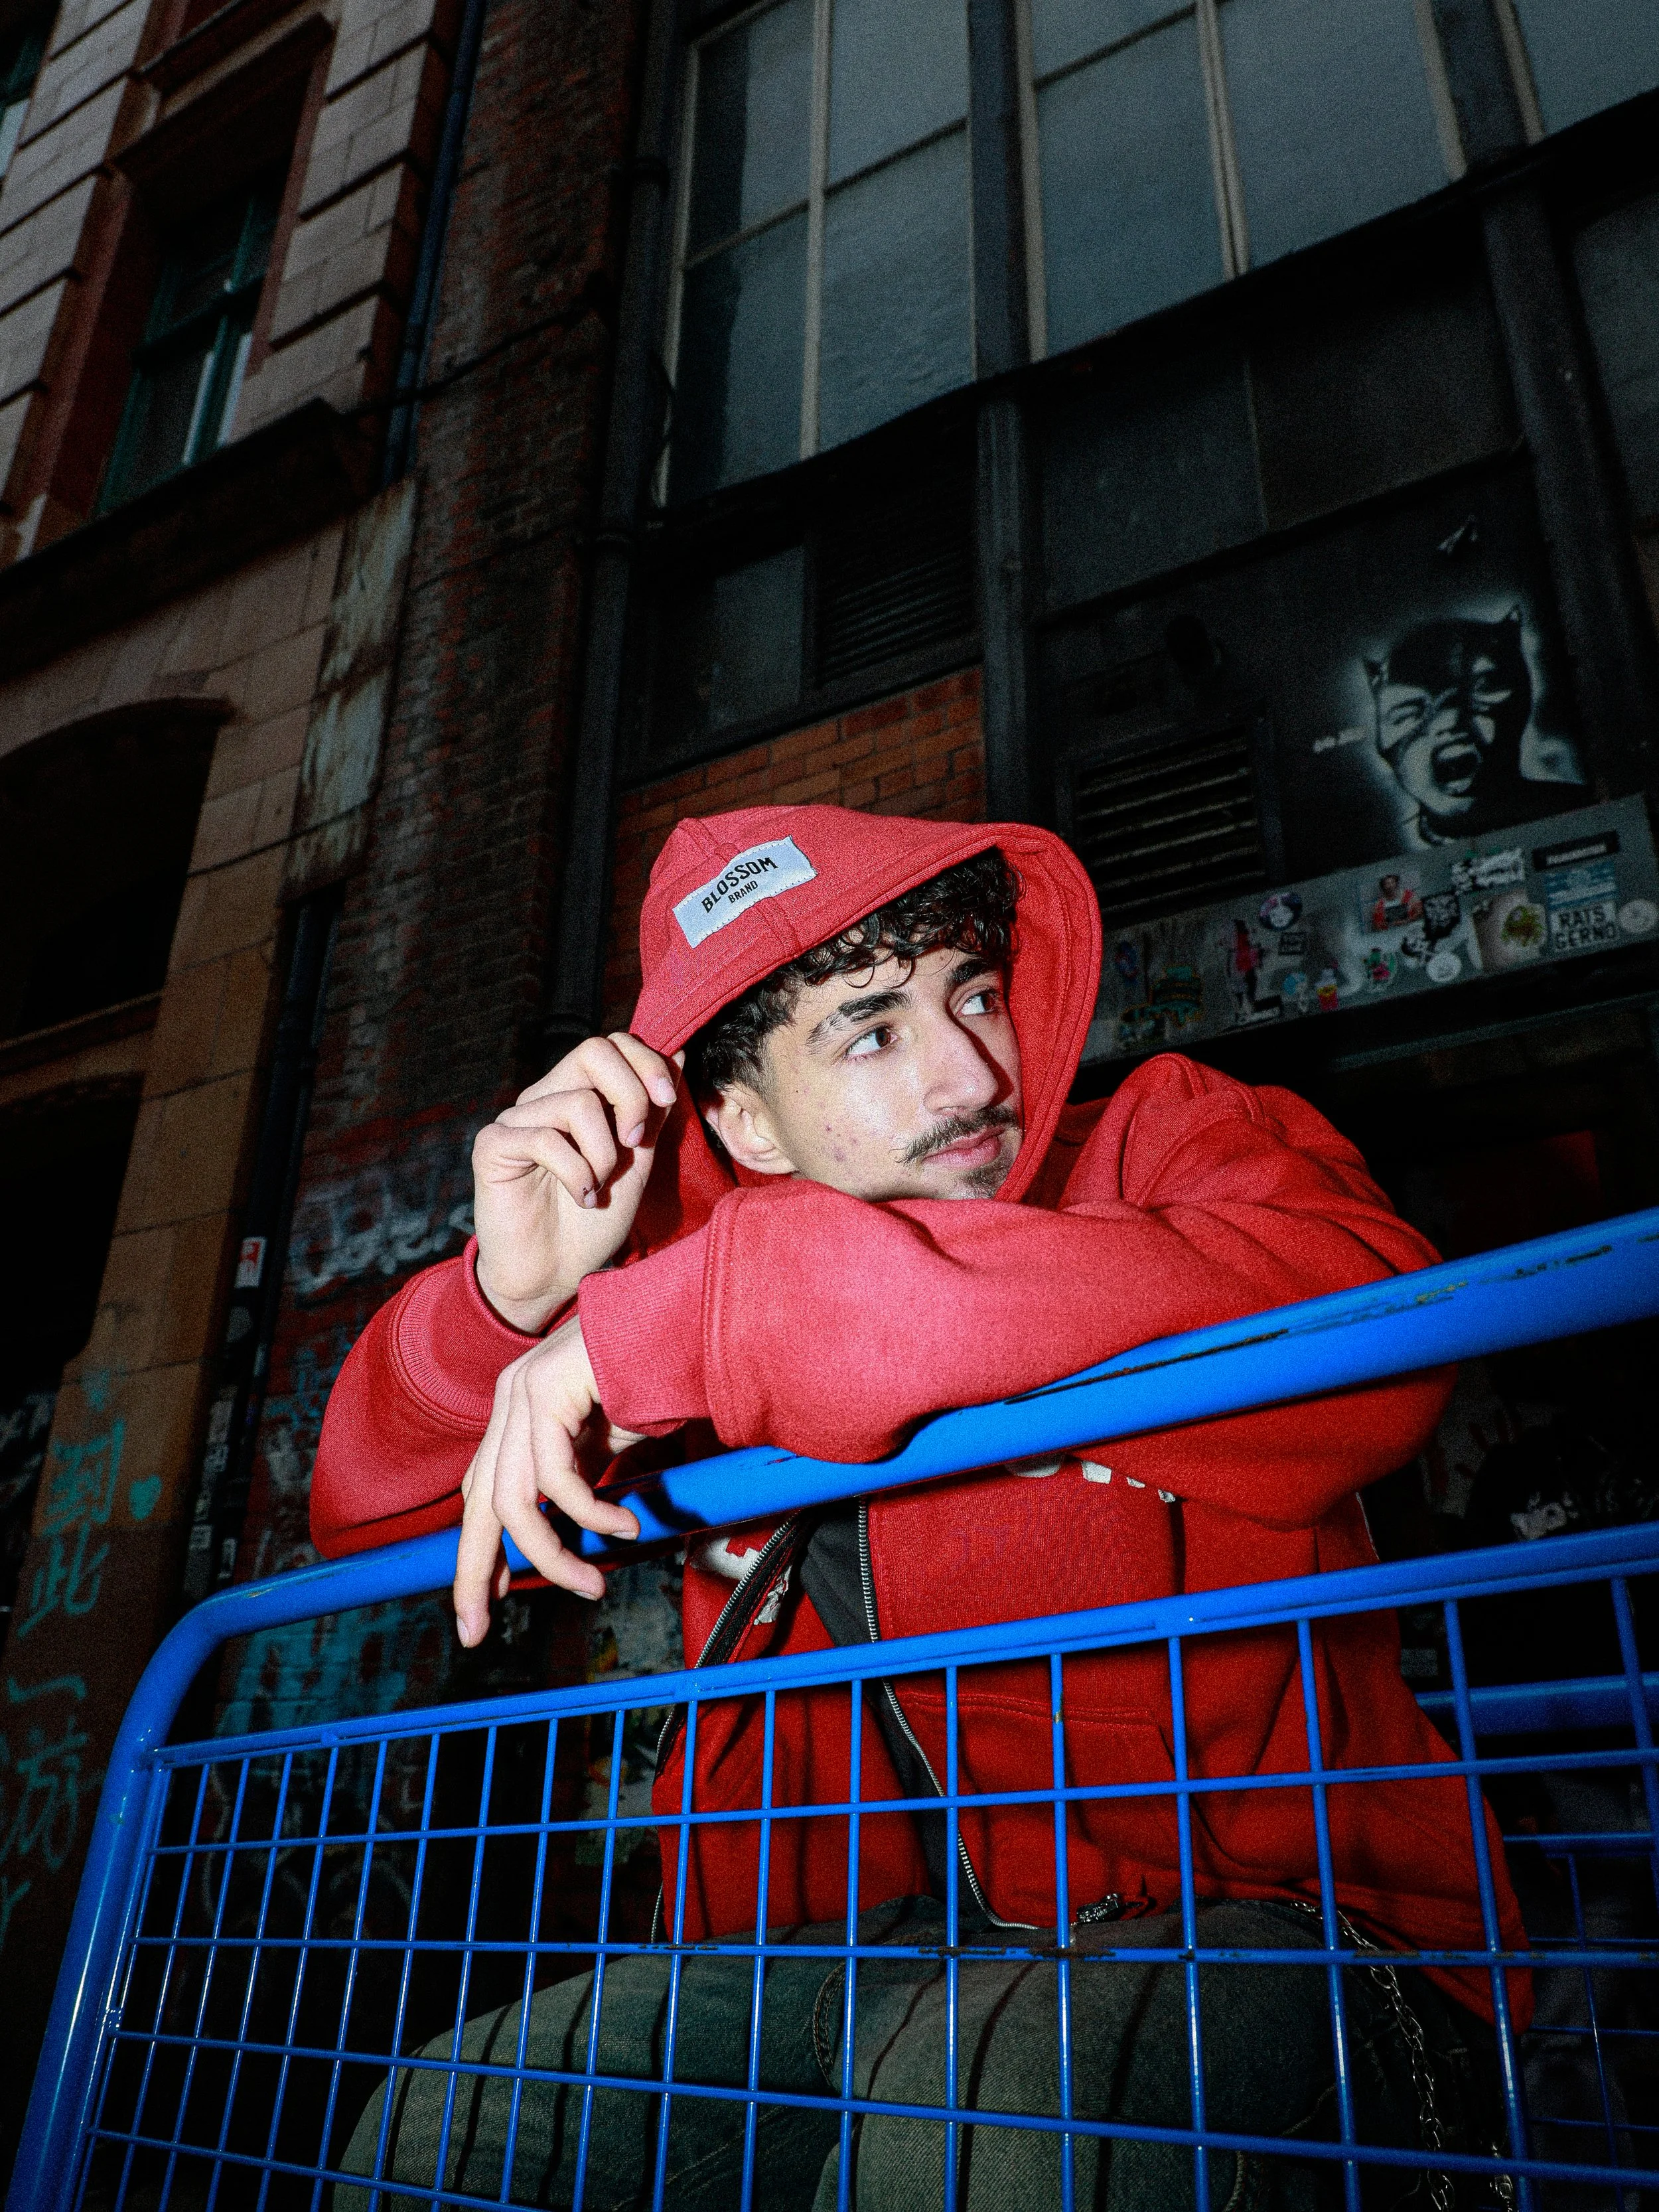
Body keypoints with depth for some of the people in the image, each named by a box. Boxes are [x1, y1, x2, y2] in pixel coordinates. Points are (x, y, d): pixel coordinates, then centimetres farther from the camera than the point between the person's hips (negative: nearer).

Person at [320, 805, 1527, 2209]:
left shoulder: (1171, 1142, -5)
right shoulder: (693, 1267, 7)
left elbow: (1362, 1329, -31)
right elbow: (378, 1517, 13)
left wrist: (694, 1313, -31)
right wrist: (512, 1296, -12)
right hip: (873, 1955, 5)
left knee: (990, 2090, -35)